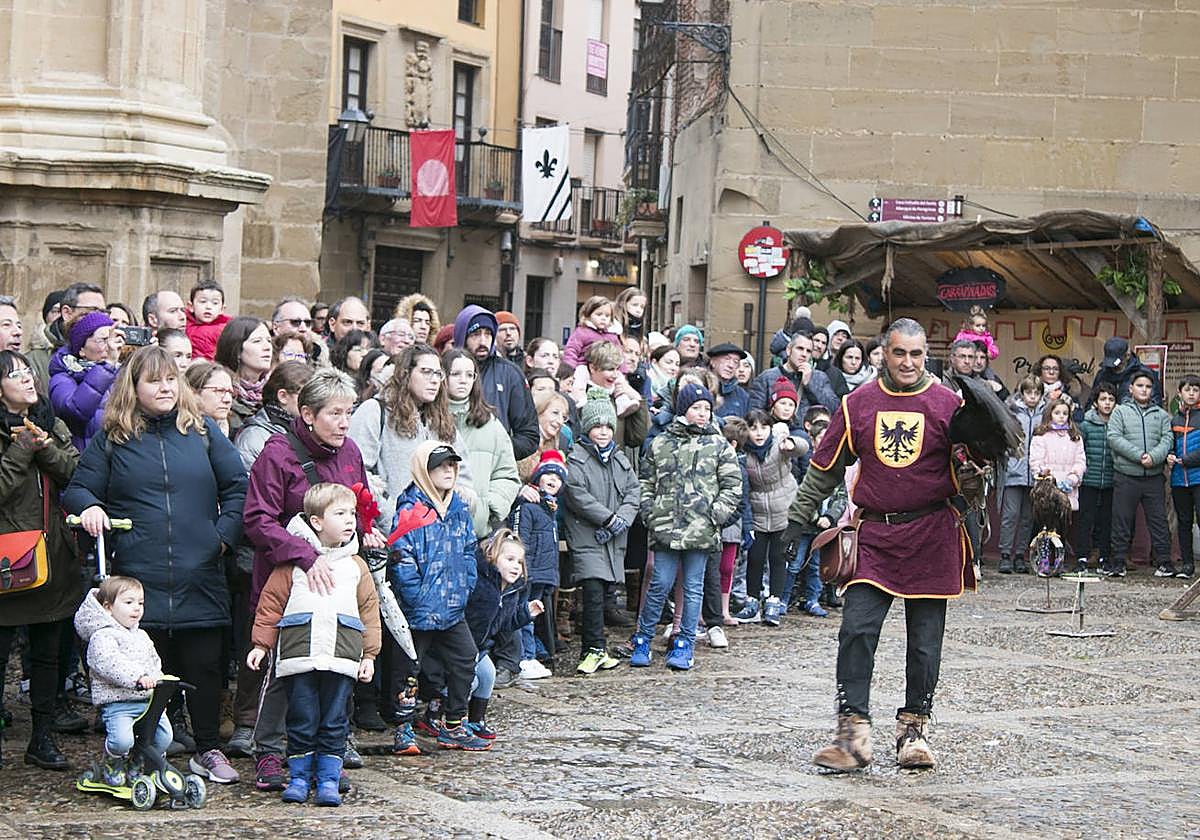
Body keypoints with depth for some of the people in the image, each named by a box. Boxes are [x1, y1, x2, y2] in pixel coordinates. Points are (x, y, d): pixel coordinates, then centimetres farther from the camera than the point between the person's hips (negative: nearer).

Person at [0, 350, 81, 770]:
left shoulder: (53, 426, 12)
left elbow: (77, 475, 1)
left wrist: (46, 447, -11)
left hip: (54, 557, 5)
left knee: (48, 652, 11)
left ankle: (43, 738, 19)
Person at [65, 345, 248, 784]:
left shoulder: (202, 432, 9)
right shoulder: (112, 440, 6)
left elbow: (238, 487, 10)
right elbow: (78, 489, 9)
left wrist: (224, 534, -1)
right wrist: (89, 506, -13)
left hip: (200, 578, 1)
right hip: (138, 579, -1)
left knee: (204, 665, 6)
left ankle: (208, 750, 19)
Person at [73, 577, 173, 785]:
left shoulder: (142, 636, 20)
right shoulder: (102, 637, -7)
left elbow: (155, 665, 26)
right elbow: (111, 664, -24)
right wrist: (138, 677, -36)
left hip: (149, 700, 7)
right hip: (117, 703, -7)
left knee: (164, 737, -7)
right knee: (122, 740, -25)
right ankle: (111, 765, 10)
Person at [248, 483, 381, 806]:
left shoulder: (356, 565, 15)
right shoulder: (293, 561, 6)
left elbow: (369, 611, 14)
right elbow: (271, 604, 7)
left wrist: (369, 655, 8)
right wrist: (261, 644, 2)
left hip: (342, 657, 2)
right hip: (299, 655, -2)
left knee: (334, 722, 3)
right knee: (301, 719, 2)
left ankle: (328, 779, 11)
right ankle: (299, 777, 13)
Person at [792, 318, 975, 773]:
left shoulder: (948, 404, 1)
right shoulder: (858, 404, 5)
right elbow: (825, 467, 12)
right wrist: (797, 520, 11)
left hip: (932, 537, -1)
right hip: (875, 535, 1)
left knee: (925, 640, 5)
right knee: (856, 630, -10)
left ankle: (914, 726, 17)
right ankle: (853, 730, -7)